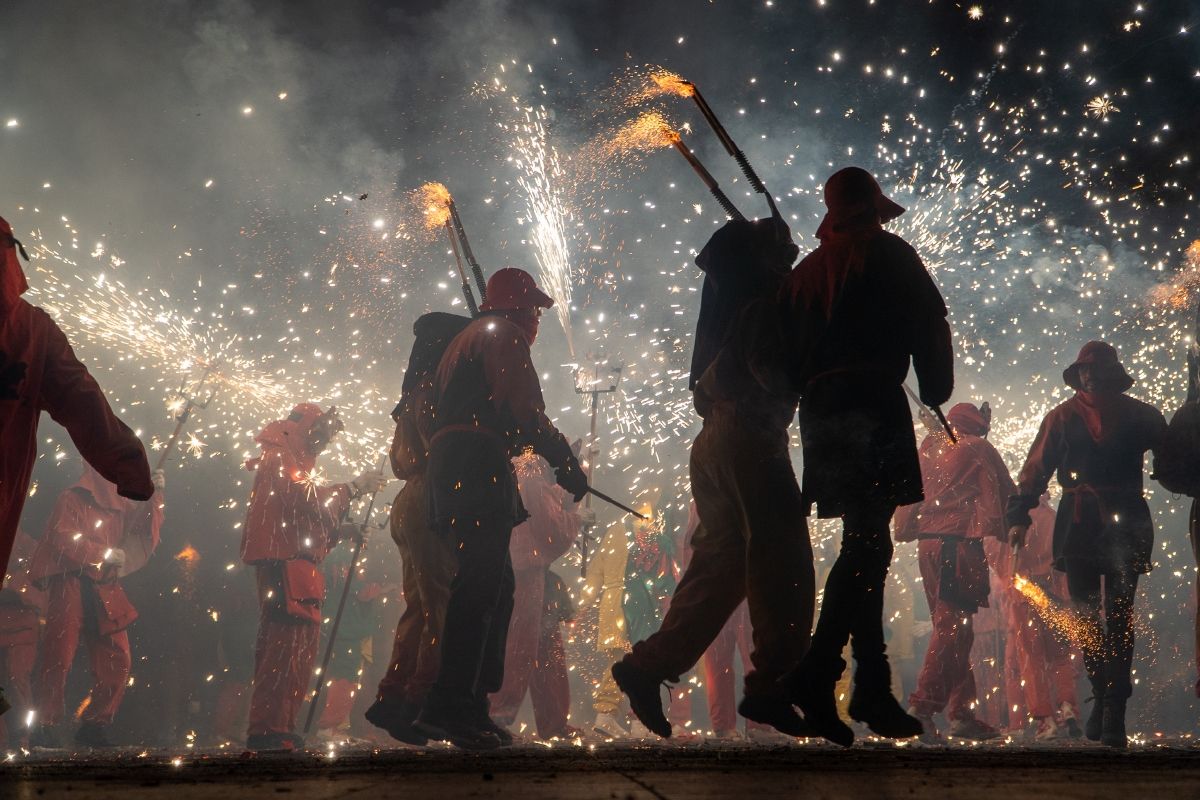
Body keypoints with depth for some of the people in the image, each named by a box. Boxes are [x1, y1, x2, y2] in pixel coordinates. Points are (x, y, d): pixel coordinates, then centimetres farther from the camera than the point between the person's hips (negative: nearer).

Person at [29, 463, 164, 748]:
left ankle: (94, 726, 7)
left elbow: (145, 532, 14)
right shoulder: (72, 500, -1)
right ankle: (47, 728, 0)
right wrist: (104, 554, -11)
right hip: (70, 586, -6)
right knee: (58, 657, -8)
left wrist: (154, 497, 4)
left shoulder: (120, 505, 18)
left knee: (117, 660, -1)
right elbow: (62, 539, -10)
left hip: (105, 591, 6)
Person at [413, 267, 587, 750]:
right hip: (480, 464, -10)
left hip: (447, 469, 10)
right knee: (482, 585, -16)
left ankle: (471, 706, 8)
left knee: (493, 585, 11)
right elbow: (523, 408, -12)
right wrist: (565, 460, -8)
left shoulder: (464, 339, 31)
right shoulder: (505, 334, 2)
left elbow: (429, 419, 29)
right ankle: (450, 705, -24)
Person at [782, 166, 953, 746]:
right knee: (865, 543, -12)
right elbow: (929, 324, 3)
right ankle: (817, 672, -25)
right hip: (874, 408, -6)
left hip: (819, 412, 6)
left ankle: (873, 691, 11)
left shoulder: (806, 269, 20)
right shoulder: (889, 254, 5)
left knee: (865, 545, 11)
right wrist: (936, 389, 14)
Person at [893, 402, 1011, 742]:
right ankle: (923, 705, -22)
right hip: (960, 545, -6)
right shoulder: (978, 449, 4)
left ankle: (962, 711, 10)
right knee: (952, 627, -11)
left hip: (928, 545, 6)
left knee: (951, 627, 11)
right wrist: (1006, 531, 17)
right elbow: (1004, 493, 7)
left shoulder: (927, 449, 18)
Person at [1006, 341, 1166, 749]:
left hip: (1126, 526, -1)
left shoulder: (1139, 415, 10)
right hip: (1078, 527, 2)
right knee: (1086, 618, 6)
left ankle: (1114, 714, -9)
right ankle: (1103, 698, 21)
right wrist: (1019, 516, -5)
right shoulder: (1062, 417, 10)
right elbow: (1035, 468, 6)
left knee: (1118, 618, -8)